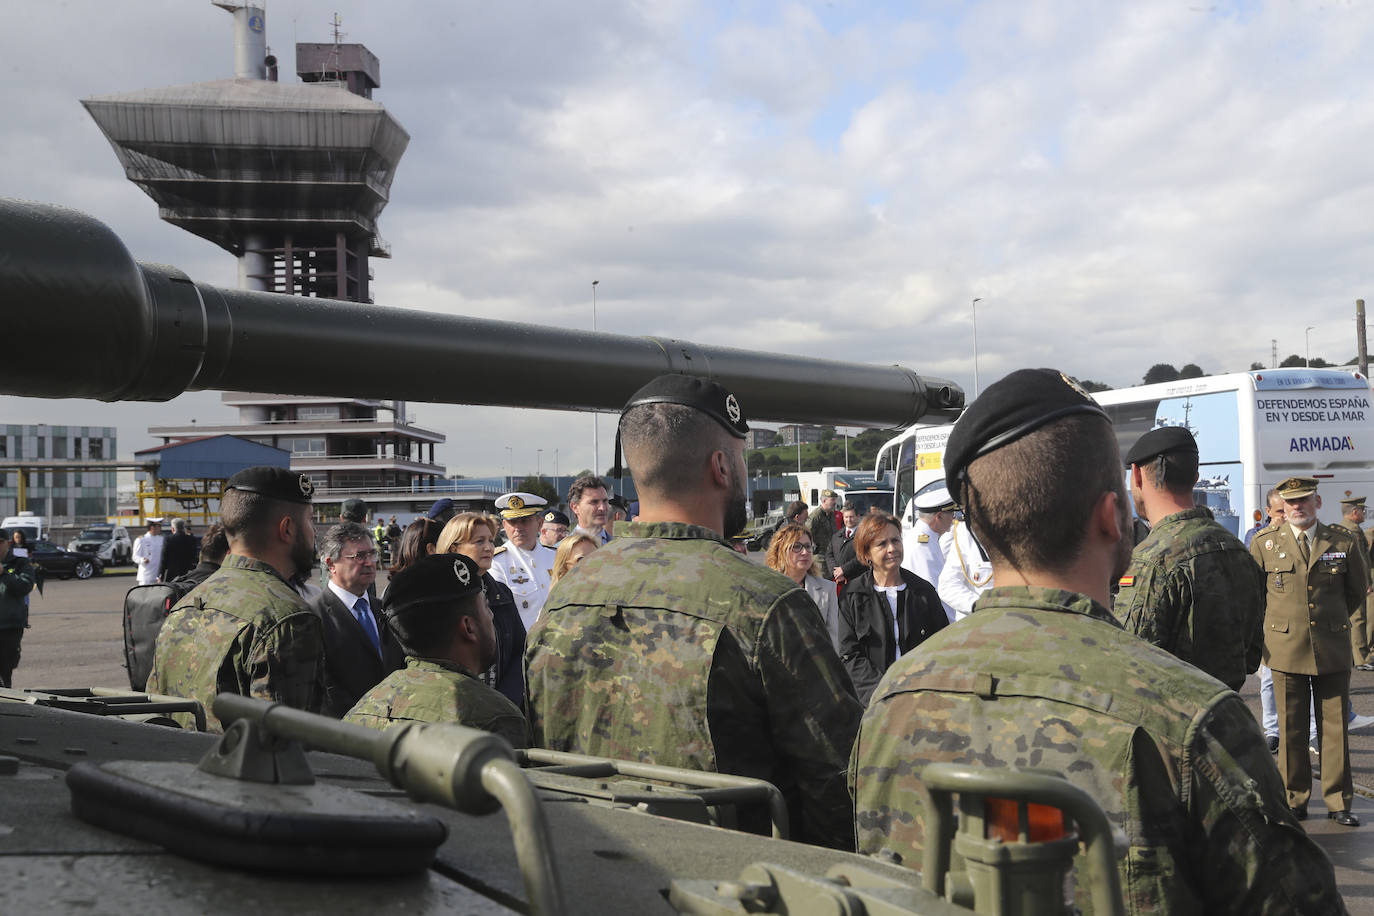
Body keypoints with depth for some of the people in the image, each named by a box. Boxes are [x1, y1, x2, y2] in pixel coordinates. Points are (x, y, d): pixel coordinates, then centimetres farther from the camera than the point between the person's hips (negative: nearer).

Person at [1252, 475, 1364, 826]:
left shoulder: (1343, 542, 2)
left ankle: (1337, 801, 15)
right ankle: (1294, 801, 14)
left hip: (1332, 649, 1)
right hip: (1286, 649, -1)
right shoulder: (1264, 543, 0)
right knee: (1291, 730, 4)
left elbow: (1356, 591, 16)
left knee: (1335, 727, 4)